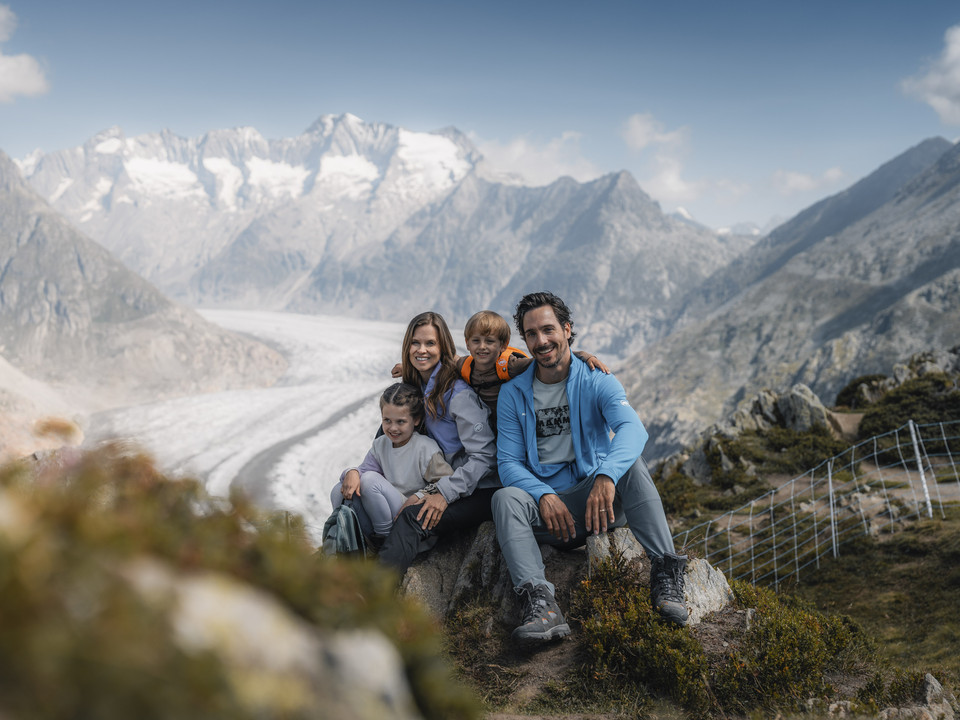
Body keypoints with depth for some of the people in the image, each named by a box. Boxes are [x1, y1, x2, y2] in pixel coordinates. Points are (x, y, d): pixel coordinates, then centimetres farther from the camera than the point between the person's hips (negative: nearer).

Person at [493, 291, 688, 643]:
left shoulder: (597, 382, -1)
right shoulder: (513, 394, 6)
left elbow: (632, 428, -21)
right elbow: (508, 462, 0)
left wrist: (607, 476, -43)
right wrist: (543, 495, -23)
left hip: (598, 498, -1)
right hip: (545, 506, 1)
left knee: (631, 463, -29)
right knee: (505, 498, -29)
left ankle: (665, 577, -32)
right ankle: (541, 605, -45)